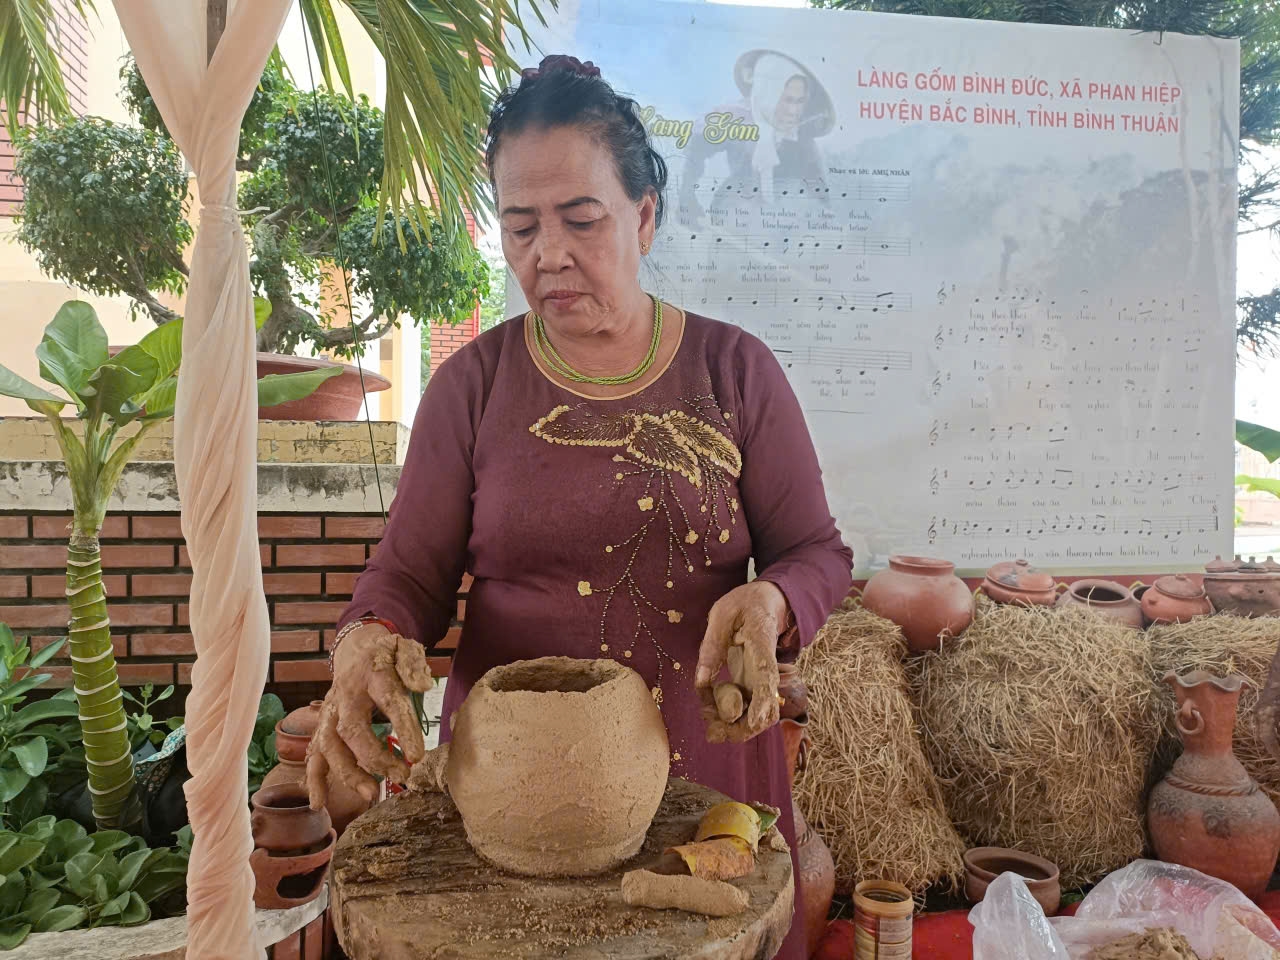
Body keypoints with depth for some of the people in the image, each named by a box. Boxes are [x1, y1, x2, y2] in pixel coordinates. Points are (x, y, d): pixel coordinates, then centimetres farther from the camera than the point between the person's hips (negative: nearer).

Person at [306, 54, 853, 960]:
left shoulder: (735, 370, -2)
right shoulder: (473, 383, 0)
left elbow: (817, 553, 1)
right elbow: (410, 572, 0)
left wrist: (769, 604, -22)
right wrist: (368, 643, -22)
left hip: (706, 766, 0)